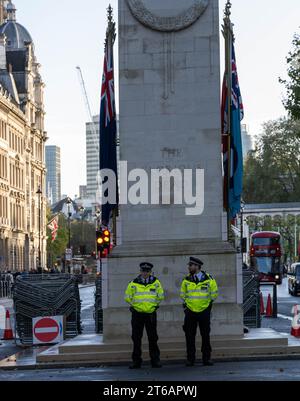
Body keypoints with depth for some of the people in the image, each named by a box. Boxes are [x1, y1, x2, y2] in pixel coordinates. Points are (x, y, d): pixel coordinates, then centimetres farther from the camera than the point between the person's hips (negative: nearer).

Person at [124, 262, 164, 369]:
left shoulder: (156, 282, 1)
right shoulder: (133, 284, -1)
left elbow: (160, 296, 12)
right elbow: (127, 297, 8)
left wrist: (154, 305, 10)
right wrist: (135, 305, 6)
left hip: (151, 313, 0)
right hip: (137, 314, 0)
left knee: (153, 338, 3)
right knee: (136, 338, 3)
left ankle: (155, 360, 9)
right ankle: (136, 361, 10)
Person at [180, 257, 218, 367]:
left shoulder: (208, 279, -3)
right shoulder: (186, 280, 3)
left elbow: (214, 293, 9)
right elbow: (183, 294, 17)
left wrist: (209, 303, 8)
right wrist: (185, 305, 10)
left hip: (204, 311, -1)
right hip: (190, 312, 1)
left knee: (205, 335, 3)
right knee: (190, 336, 0)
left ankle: (206, 358, 10)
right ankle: (190, 359, 6)